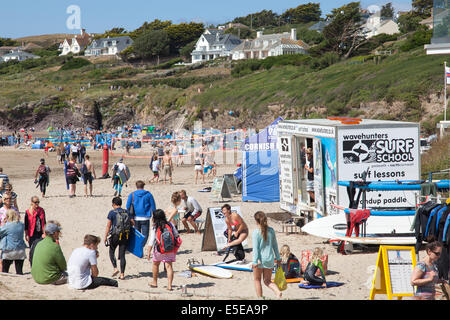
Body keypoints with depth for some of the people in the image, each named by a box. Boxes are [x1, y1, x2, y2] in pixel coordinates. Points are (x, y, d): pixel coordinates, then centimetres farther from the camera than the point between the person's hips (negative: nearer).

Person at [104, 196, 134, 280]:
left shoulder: (112, 213, -5)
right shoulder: (127, 212, 6)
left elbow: (108, 226, -7)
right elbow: (133, 223, 3)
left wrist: (105, 237, -4)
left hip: (115, 235, -3)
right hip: (125, 236, 3)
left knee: (112, 252, 16)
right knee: (122, 255, 7)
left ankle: (115, 268, 0)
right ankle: (122, 274, 3)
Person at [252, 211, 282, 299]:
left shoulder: (256, 232, -12)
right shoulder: (271, 230, 2)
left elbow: (255, 248, -14)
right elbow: (275, 246, 9)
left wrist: (255, 262, -13)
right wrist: (278, 258, 16)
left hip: (259, 259, -4)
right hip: (269, 259, 4)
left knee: (257, 279, 16)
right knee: (267, 281, 12)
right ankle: (278, 292, -15)